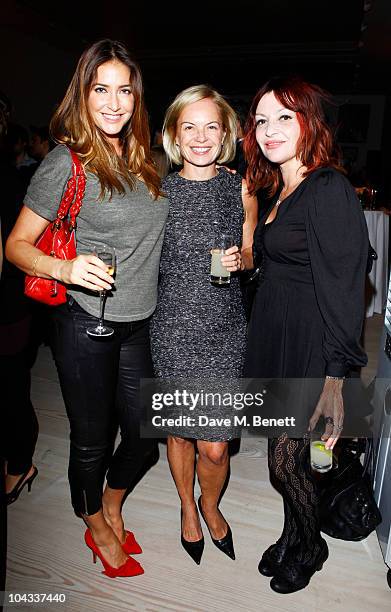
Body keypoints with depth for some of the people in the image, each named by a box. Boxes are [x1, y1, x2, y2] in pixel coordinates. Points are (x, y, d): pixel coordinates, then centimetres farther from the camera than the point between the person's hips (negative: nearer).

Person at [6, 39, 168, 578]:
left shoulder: (142, 161, 8)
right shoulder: (66, 162, -10)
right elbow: (17, 245, -8)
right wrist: (65, 268, -26)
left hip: (139, 325, 6)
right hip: (85, 325, -6)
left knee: (144, 432, 16)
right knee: (92, 440, 12)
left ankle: (111, 512, 47)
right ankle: (98, 531, 43)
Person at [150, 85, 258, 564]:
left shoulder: (241, 189, 2)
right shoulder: (158, 191, -2)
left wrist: (239, 259, -9)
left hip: (224, 328, 1)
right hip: (172, 329, 0)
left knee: (215, 446, 3)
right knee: (179, 431, 15)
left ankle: (211, 504, 39)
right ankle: (188, 507, 46)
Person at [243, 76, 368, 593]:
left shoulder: (329, 190, -15)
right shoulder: (280, 191, 13)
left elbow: (343, 288, -20)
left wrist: (335, 379, -22)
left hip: (309, 348, -7)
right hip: (274, 339, 8)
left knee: (285, 461, 5)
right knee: (287, 455, 18)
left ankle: (309, 547, 35)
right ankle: (294, 537, 42)